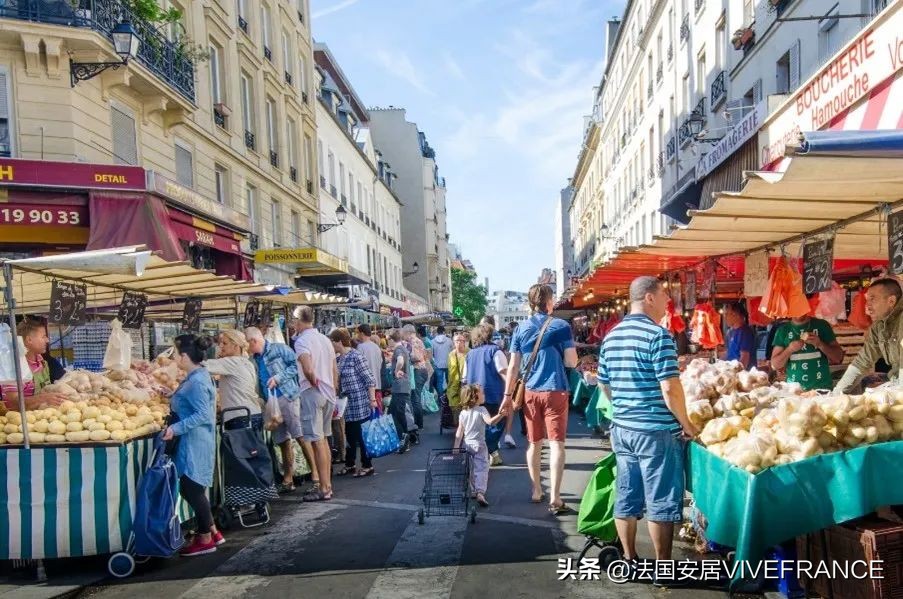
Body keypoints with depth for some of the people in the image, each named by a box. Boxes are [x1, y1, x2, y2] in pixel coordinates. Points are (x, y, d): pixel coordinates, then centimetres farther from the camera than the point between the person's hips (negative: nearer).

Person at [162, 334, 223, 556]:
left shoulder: (196, 381, -20)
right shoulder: (198, 376, 11)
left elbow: (202, 414, -24)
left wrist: (176, 428, -25)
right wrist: (171, 398, 25)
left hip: (195, 443, -10)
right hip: (192, 443, 10)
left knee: (192, 490, 0)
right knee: (190, 489, 16)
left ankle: (206, 539, 13)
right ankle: (212, 532, 25)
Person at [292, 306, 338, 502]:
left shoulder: (301, 341, -12)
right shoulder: (325, 339, 11)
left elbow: (308, 370, -27)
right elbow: (335, 371, 15)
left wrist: (315, 383, -9)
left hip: (312, 393, -8)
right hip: (329, 394, 8)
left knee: (317, 442, -3)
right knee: (324, 439, 16)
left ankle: (324, 489, 0)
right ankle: (327, 484, 22)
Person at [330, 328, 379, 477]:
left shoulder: (356, 356, -14)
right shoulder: (339, 359, 9)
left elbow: (369, 379, -15)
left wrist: (372, 400, -18)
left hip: (360, 403, -7)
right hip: (348, 404, 8)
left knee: (362, 434, 0)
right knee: (350, 434, 14)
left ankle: (367, 466, 12)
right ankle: (350, 464, 26)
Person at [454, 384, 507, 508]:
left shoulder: (463, 413, 6)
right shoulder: (481, 410, -9)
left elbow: (459, 433, 5)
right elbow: (490, 422, -28)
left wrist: (456, 447, 8)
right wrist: (500, 415, -39)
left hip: (467, 444, 5)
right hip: (479, 444, -5)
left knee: (470, 470, 17)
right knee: (481, 469, -8)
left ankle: (473, 491, 25)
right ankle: (480, 492, -22)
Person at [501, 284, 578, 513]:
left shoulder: (521, 328, 5)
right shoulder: (561, 326, -4)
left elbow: (513, 366, 3)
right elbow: (571, 362, -5)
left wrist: (508, 394, 8)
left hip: (531, 392, 3)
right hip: (555, 391, -3)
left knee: (534, 443, 14)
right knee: (556, 443, -2)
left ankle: (536, 491, 24)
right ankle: (555, 498, -5)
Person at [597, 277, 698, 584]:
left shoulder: (611, 337, 8)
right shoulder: (658, 335, -15)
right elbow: (670, 388, -18)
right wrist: (685, 424, -6)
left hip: (622, 428, 7)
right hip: (657, 430, -7)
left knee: (626, 497, 13)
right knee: (660, 502, 4)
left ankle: (629, 560, 22)